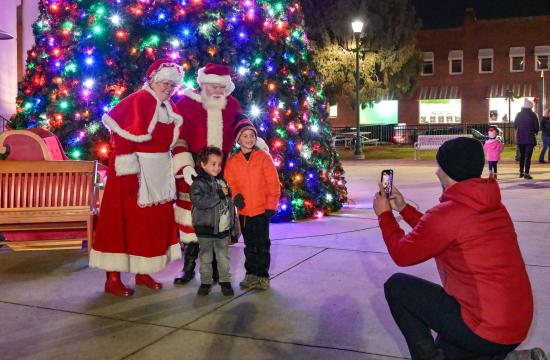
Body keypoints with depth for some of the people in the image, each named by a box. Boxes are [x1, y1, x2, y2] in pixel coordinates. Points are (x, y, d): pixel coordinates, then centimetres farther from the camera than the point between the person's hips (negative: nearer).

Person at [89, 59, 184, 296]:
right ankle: (113, 278, 6)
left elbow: (175, 140, 16)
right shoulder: (136, 102, -13)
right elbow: (122, 140, -19)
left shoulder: (169, 108, 11)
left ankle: (143, 272, 25)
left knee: (156, 222, 12)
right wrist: (129, 173, -23)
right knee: (125, 221, -2)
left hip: (160, 174, 8)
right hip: (136, 172, -8)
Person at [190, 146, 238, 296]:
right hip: (206, 229, -4)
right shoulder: (198, 183, -9)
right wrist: (219, 195, -22)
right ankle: (205, 282, 20)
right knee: (206, 258, 8)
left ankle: (225, 281, 22)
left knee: (224, 258, 10)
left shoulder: (223, 182, 9)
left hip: (223, 229, 4)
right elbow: (199, 202, -27)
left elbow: (229, 205, 14)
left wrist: (231, 229, 14)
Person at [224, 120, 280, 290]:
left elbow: (273, 183, -5)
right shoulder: (232, 161, 2)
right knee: (249, 245, 14)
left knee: (262, 244, 3)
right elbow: (229, 183, 5)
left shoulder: (263, 157, -5)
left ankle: (262, 275, 15)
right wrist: (236, 195, -13)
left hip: (262, 209, -3)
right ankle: (251, 274, 26)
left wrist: (271, 205, -7)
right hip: (244, 210, 3)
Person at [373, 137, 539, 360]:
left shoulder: (447, 213, -20)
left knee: (396, 286, 3)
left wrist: (384, 214, 8)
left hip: (485, 331, -9)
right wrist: (403, 208, 23)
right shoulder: (495, 207, 7)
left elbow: (401, 254, -6)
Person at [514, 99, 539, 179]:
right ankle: (526, 174, -9)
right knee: (528, 156, -4)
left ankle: (521, 172, 21)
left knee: (521, 155, 16)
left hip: (520, 138, 4)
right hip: (529, 138, -4)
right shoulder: (532, 115, -8)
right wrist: (535, 132, 14)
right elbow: (536, 127, -6)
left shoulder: (518, 114, 3)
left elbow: (515, 125, 11)